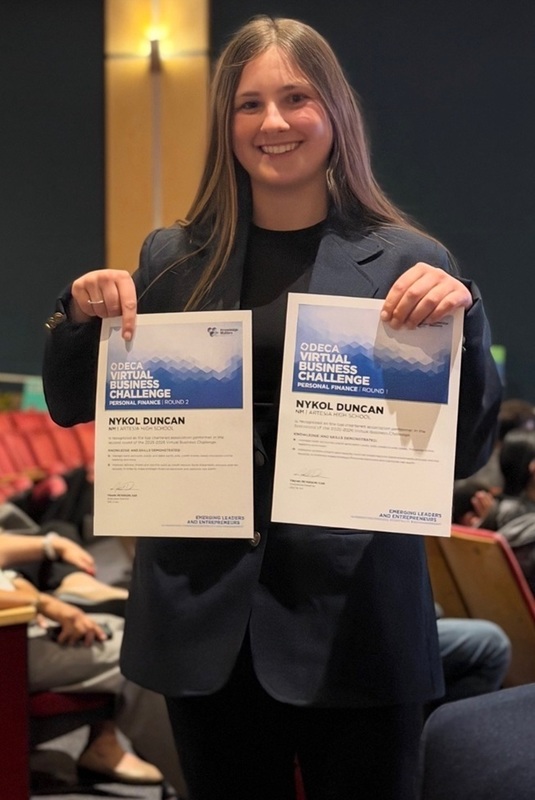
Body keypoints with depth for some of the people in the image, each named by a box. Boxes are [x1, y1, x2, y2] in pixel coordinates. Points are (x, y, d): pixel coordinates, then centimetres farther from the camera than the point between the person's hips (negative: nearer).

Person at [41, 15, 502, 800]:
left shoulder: (408, 263, -3)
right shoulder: (173, 259, 5)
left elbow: (466, 452, -4)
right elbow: (73, 409, 11)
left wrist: (464, 317, -19)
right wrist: (82, 311, -7)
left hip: (353, 621, -2)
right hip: (204, 617, 3)